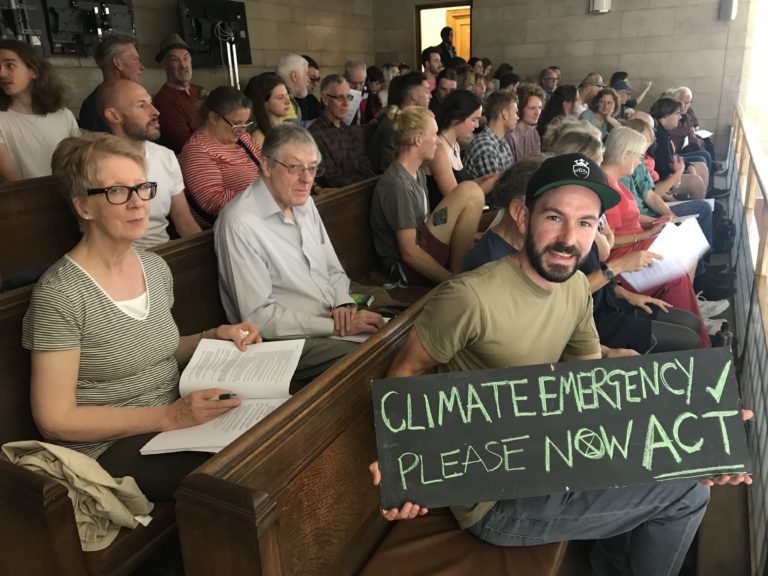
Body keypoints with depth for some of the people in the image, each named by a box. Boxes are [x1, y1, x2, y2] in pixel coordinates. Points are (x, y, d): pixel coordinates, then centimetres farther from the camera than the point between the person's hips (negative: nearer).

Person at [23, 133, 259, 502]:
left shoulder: (156, 267, 5)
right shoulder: (60, 294, -17)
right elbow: (55, 420, -15)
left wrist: (213, 337, 0)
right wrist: (169, 416, -23)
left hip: (174, 422, 7)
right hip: (110, 448, -7)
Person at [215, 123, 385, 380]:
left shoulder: (305, 203, 11)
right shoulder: (240, 223, -17)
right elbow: (258, 317, -19)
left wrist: (345, 305, -6)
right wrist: (336, 326, -19)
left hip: (335, 321, 8)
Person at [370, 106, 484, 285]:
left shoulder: (417, 174, 12)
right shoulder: (397, 185, -19)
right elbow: (409, 253, -21)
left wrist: (466, 235, 10)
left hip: (423, 252, 10)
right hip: (407, 266, -10)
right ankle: (457, 272, -10)